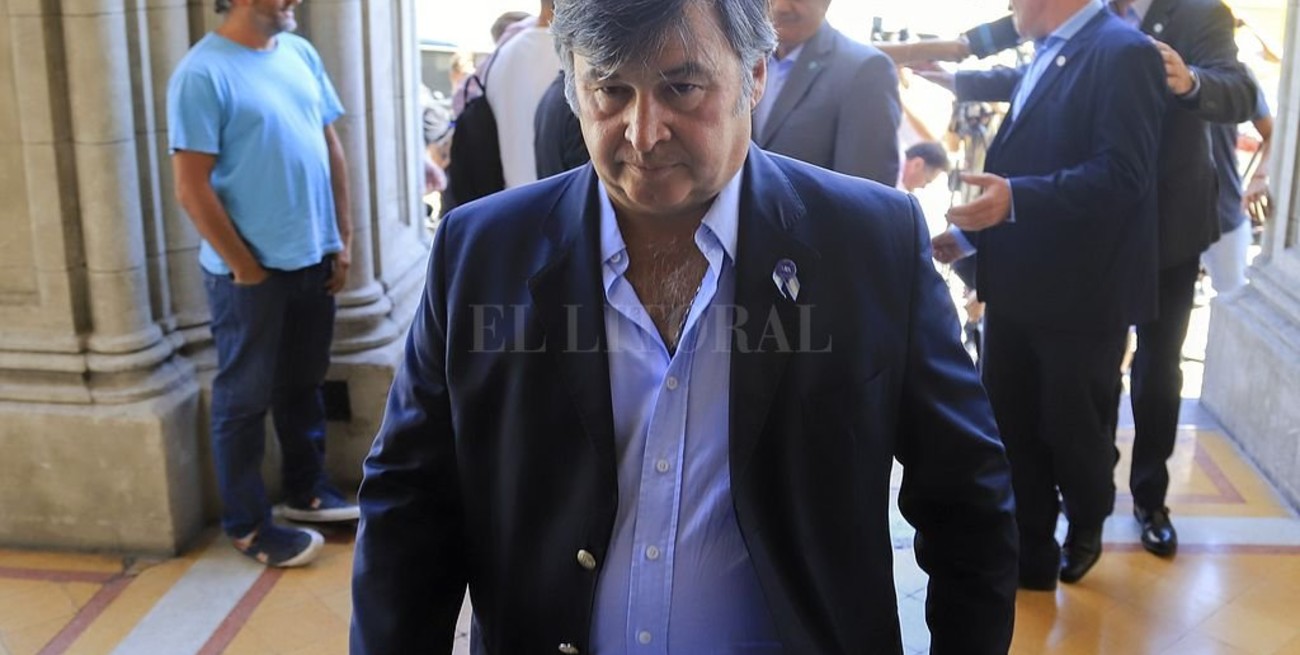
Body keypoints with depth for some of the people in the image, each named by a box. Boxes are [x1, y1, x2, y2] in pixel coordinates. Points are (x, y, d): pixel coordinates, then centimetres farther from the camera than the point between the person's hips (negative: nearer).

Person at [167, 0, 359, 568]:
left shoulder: (301, 53, 6)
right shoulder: (203, 73, -14)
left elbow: (331, 147, 12)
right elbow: (192, 188, -15)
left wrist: (342, 238, 8)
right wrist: (245, 267, -12)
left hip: (312, 259, 7)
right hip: (251, 270, -6)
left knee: (303, 384, 19)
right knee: (245, 399, 6)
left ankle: (305, 488, 36)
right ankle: (246, 524, 19)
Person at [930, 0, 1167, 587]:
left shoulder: (1123, 53, -14)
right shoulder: (1046, 55, 13)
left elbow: (1123, 174, -24)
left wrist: (1016, 199, -33)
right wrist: (974, 231, 14)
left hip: (1081, 292, -8)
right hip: (1017, 286, 8)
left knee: (1072, 428, 10)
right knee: (1008, 427, 10)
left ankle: (1085, 529, 37)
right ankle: (1029, 554, 24)